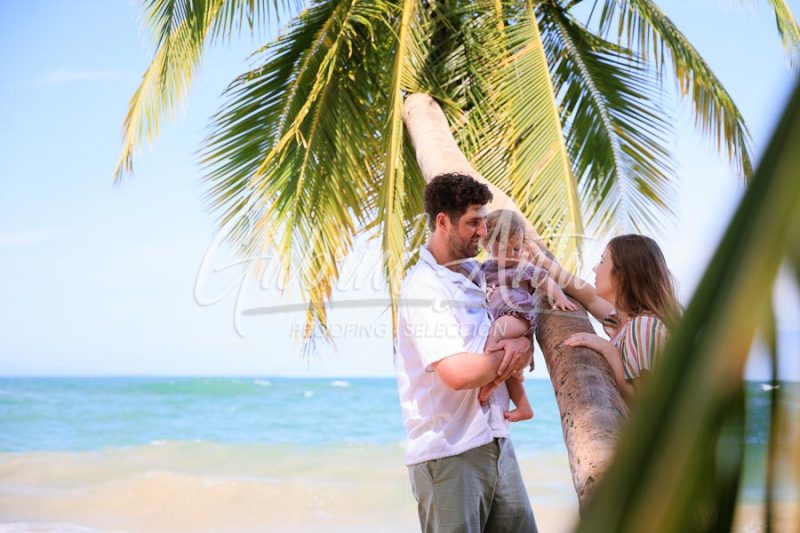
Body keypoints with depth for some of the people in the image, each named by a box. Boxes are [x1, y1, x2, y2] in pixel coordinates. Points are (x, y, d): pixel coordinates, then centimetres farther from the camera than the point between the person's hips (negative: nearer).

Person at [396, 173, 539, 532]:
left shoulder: (474, 274, 11)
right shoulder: (424, 288, -14)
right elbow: (458, 373, -24)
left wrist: (522, 340, -3)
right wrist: (510, 355, -7)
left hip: (496, 441, 8)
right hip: (448, 452, -8)